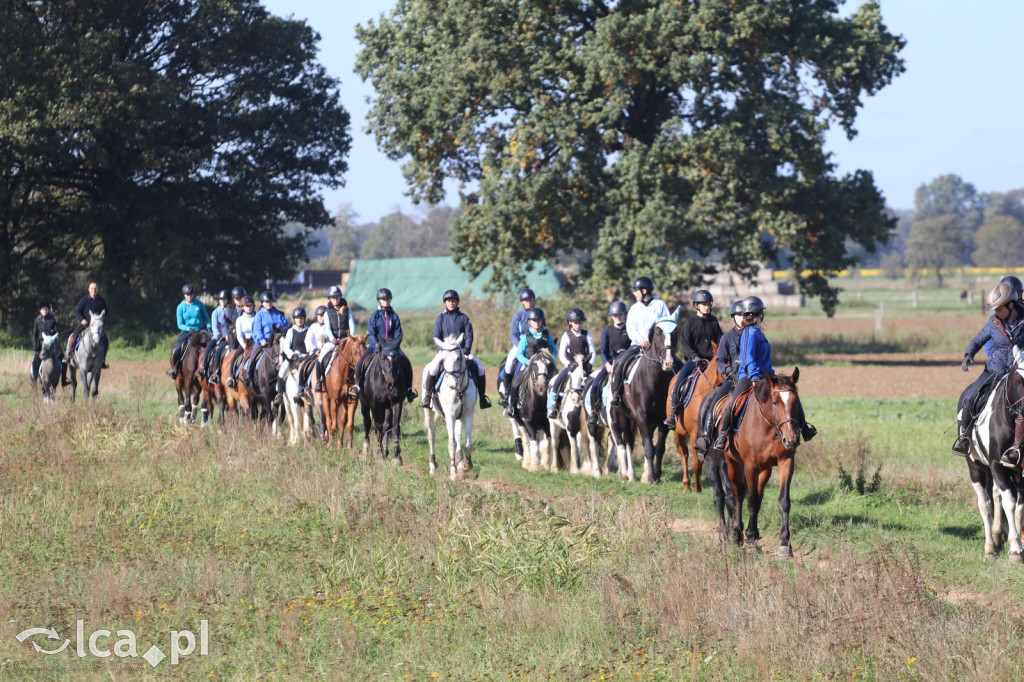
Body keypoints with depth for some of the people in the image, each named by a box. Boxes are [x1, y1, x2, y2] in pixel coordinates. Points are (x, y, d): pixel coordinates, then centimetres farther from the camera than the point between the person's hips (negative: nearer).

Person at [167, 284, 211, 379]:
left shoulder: (199, 305, 2)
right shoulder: (181, 307, -2)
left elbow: (206, 318, 14)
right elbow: (180, 324, -3)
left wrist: (209, 327, -4)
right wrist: (188, 328, -21)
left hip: (200, 331, 1)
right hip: (186, 331, -1)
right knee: (176, 350, -21)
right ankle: (173, 368, 4)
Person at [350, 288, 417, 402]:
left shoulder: (394, 316, 7)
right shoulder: (375, 315, 1)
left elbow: (398, 334, 4)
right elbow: (371, 332, -5)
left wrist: (395, 344, -15)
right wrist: (376, 344, -21)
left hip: (392, 345, 1)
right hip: (376, 345, -1)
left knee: (406, 363, -18)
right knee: (360, 363, -24)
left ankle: (409, 388, -5)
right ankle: (357, 385, -9)